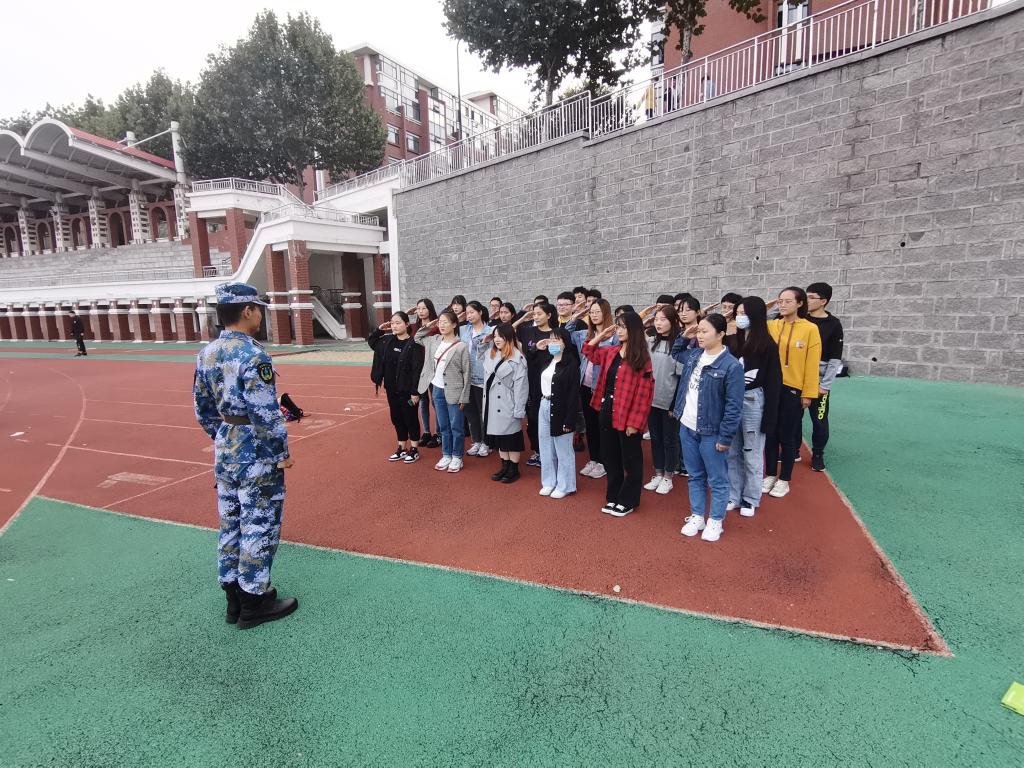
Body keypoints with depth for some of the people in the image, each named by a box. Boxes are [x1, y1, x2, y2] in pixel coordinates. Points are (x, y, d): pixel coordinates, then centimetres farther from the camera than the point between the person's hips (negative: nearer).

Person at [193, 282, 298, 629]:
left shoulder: (206, 353, 5)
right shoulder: (253, 355, -21)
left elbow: (203, 410, 11)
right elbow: (266, 414, -22)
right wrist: (283, 454, -11)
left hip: (224, 452, 9)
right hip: (256, 456, -9)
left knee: (230, 523, 18)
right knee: (259, 526, 5)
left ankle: (234, 596, 32)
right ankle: (254, 602, 19)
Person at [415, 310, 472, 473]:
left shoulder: (461, 347, -12)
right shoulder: (434, 340, 4)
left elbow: (466, 373, -10)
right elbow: (417, 337, 22)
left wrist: (464, 397, -11)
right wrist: (429, 326, 7)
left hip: (453, 392, -5)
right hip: (437, 390, 6)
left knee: (456, 427, 5)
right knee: (443, 426, 16)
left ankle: (457, 457, 19)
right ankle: (446, 455, 28)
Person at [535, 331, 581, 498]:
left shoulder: (571, 363, -13)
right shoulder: (547, 361, 8)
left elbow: (574, 393, -15)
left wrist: (569, 420, -18)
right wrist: (538, 349, 10)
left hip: (560, 409, -7)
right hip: (544, 406, 7)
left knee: (563, 450, 4)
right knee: (546, 449, 15)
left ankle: (564, 486, 17)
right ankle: (549, 482, 29)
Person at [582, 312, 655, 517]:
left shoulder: (641, 357, -14)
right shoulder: (612, 351, 6)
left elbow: (644, 392, -16)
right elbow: (589, 352, 24)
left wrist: (634, 422, -17)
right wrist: (602, 335, 9)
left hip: (627, 416, -7)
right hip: (607, 410, 7)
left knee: (630, 460, 9)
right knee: (610, 458, 16)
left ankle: (628, 501, 23)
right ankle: (614, 497, 32)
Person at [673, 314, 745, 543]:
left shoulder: (731, 366, -17)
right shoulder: (693, 355, 4)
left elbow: (734, 406, -16)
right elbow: (676, 353, 30)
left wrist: (725, 437, -15)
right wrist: (684, 335, 12)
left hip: (711, 432, -6)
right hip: (687, 428, 7)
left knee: (717, 480, 9)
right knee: (695, 476, 18)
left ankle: (715, 520, 25)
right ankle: (696, 516, 31)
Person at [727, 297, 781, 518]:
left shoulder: (767, 345, -7)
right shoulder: (733, 341, 6)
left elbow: (773, 382, -7)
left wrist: (769, 416, -11)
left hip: (753, 402, -4)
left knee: (752, 454, 7)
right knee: (732, 453, 11)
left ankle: (751, 499, 22)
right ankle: (733, 496, 24)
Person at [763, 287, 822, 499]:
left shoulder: (810, 329, -5)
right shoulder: (771, 326, 3)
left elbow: (812, 363, -6)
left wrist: (808, 393, -7)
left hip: (793, 390, -3)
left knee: (788, 436, 7)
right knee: (770, 434, 10)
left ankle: (784, 480, 21)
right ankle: (770, 475, 25)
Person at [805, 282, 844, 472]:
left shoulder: (834, 324, -5)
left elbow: (835, 359, -7)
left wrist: (825, 385, -10)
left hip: (819, 380, -3)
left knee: (819, 419, 3)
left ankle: (818, 455, 22)